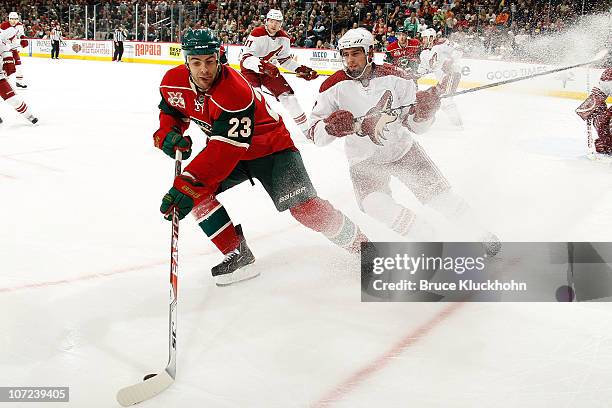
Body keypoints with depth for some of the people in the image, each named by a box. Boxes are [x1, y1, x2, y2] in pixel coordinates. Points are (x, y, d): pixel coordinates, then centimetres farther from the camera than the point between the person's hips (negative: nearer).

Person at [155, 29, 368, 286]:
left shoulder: (235, 91, -36)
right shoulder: (174, 82, -13)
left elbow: (226, 149, -40)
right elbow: (171, 111, 9)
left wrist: (190, 183, -46)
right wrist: (168, 134, -14)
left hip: (270, 146, -7)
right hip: (223, 146, 7)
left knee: (302, 206, -19)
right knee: (197, 192, -15)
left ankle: (359, 245, 3)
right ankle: (237, 254, -3)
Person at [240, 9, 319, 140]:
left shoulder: (284, 38, -7)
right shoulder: (257, 34, -26)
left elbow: (285, 60, 7)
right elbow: (246, 58, -33)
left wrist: (300, 69, -5)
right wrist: (262, 65, -49)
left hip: (269, 69, 5)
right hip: (250, 69, -5)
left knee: (287, 93, 2)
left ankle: (305, 128, 12)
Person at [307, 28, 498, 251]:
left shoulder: (393, 77, -15)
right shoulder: (334, 87, -15)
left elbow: (415, 125, -13)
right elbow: (315, 133, -18)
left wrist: (424, 111, -36)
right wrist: (331, 127, -40)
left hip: (401, 148, 0)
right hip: (364, 160, 0)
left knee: (437, 190, -3)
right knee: (374, 204, -22)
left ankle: (480, 235, 16)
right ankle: (425, 236, -2)